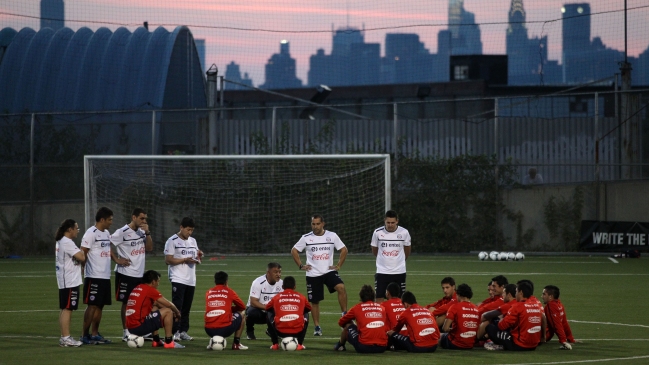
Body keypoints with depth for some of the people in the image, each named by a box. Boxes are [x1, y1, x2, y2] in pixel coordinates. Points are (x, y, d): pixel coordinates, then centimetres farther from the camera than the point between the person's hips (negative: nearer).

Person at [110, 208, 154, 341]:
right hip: (126, 274, -6)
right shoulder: (122, 232, -12)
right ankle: (126, 332, 5)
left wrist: (147, 233, -7)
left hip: (139, 274, 6)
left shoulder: (142, 231, 9)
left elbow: (150, 248, 5)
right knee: (126, 302, -1)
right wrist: (117, 259, -15)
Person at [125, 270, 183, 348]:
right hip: (139, 326, -9)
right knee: (168, 312, -1)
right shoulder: (150, 290, -7)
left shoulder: (136, 288, 19)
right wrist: (177, 312, 18)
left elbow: (156, 303, 28)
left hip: (130, 327, 9)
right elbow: (169, 305, -2)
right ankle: (169, 342, 0)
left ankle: (156, 341, 29)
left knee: (155, 307, 30)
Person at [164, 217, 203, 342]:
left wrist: (198, 256, 0)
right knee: (177, 306, -12)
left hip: (191, 280, 6)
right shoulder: (172, 241, -4)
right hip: (178, 279, -6)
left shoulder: (193, 241, 17)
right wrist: (185, 260, -16)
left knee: (186, 308, 7)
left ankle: (183, 331, 12)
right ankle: (176, 332, -12)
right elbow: (168, 260, -10)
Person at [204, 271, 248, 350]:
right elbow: (242, 307, 18)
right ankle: (236, 343, 22)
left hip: (209, 330, 3)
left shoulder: (208, 293, 13)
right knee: (241, 314, 25)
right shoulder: (229, 292, 6)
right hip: (225, 329, -3)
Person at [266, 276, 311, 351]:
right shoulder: (301, 298, 12)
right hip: (298, 332, 0)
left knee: (269, 314, 29)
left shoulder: (276, 297, 11)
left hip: (280, 332, 0)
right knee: (306, 314, 32)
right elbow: (308, 309, 33)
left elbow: (267, 308, 30)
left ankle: (275, 344, 21)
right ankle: (300, 344, 22)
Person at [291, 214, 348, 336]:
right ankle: (317, 327, 16)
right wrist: (301, 266, 2)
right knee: (314, 301, 4)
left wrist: (339, 265, 1)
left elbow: (344, 250, 8)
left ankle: (345, 315, -18)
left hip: (329, 271, 0)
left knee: (341, 287, -26)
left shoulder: (332, 236, -1)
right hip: (313, 274, 1)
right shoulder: (306, 238, -1)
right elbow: (294, 251, 9)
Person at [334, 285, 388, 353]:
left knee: (348, 326, 20)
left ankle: (340, 345, 42)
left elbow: (341, 322, 20)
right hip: (382, 348, 3)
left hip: (364, 347, -3)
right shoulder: (382, 308, 12)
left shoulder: (357, 308, 5)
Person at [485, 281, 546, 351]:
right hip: (533, 347, 7)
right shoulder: (537, 306, 4)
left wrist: (502, 319, 11)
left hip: (519, 346, -7)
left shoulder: (517, 306, -14)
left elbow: (501, 326, -12)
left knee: (490, 327, 0)